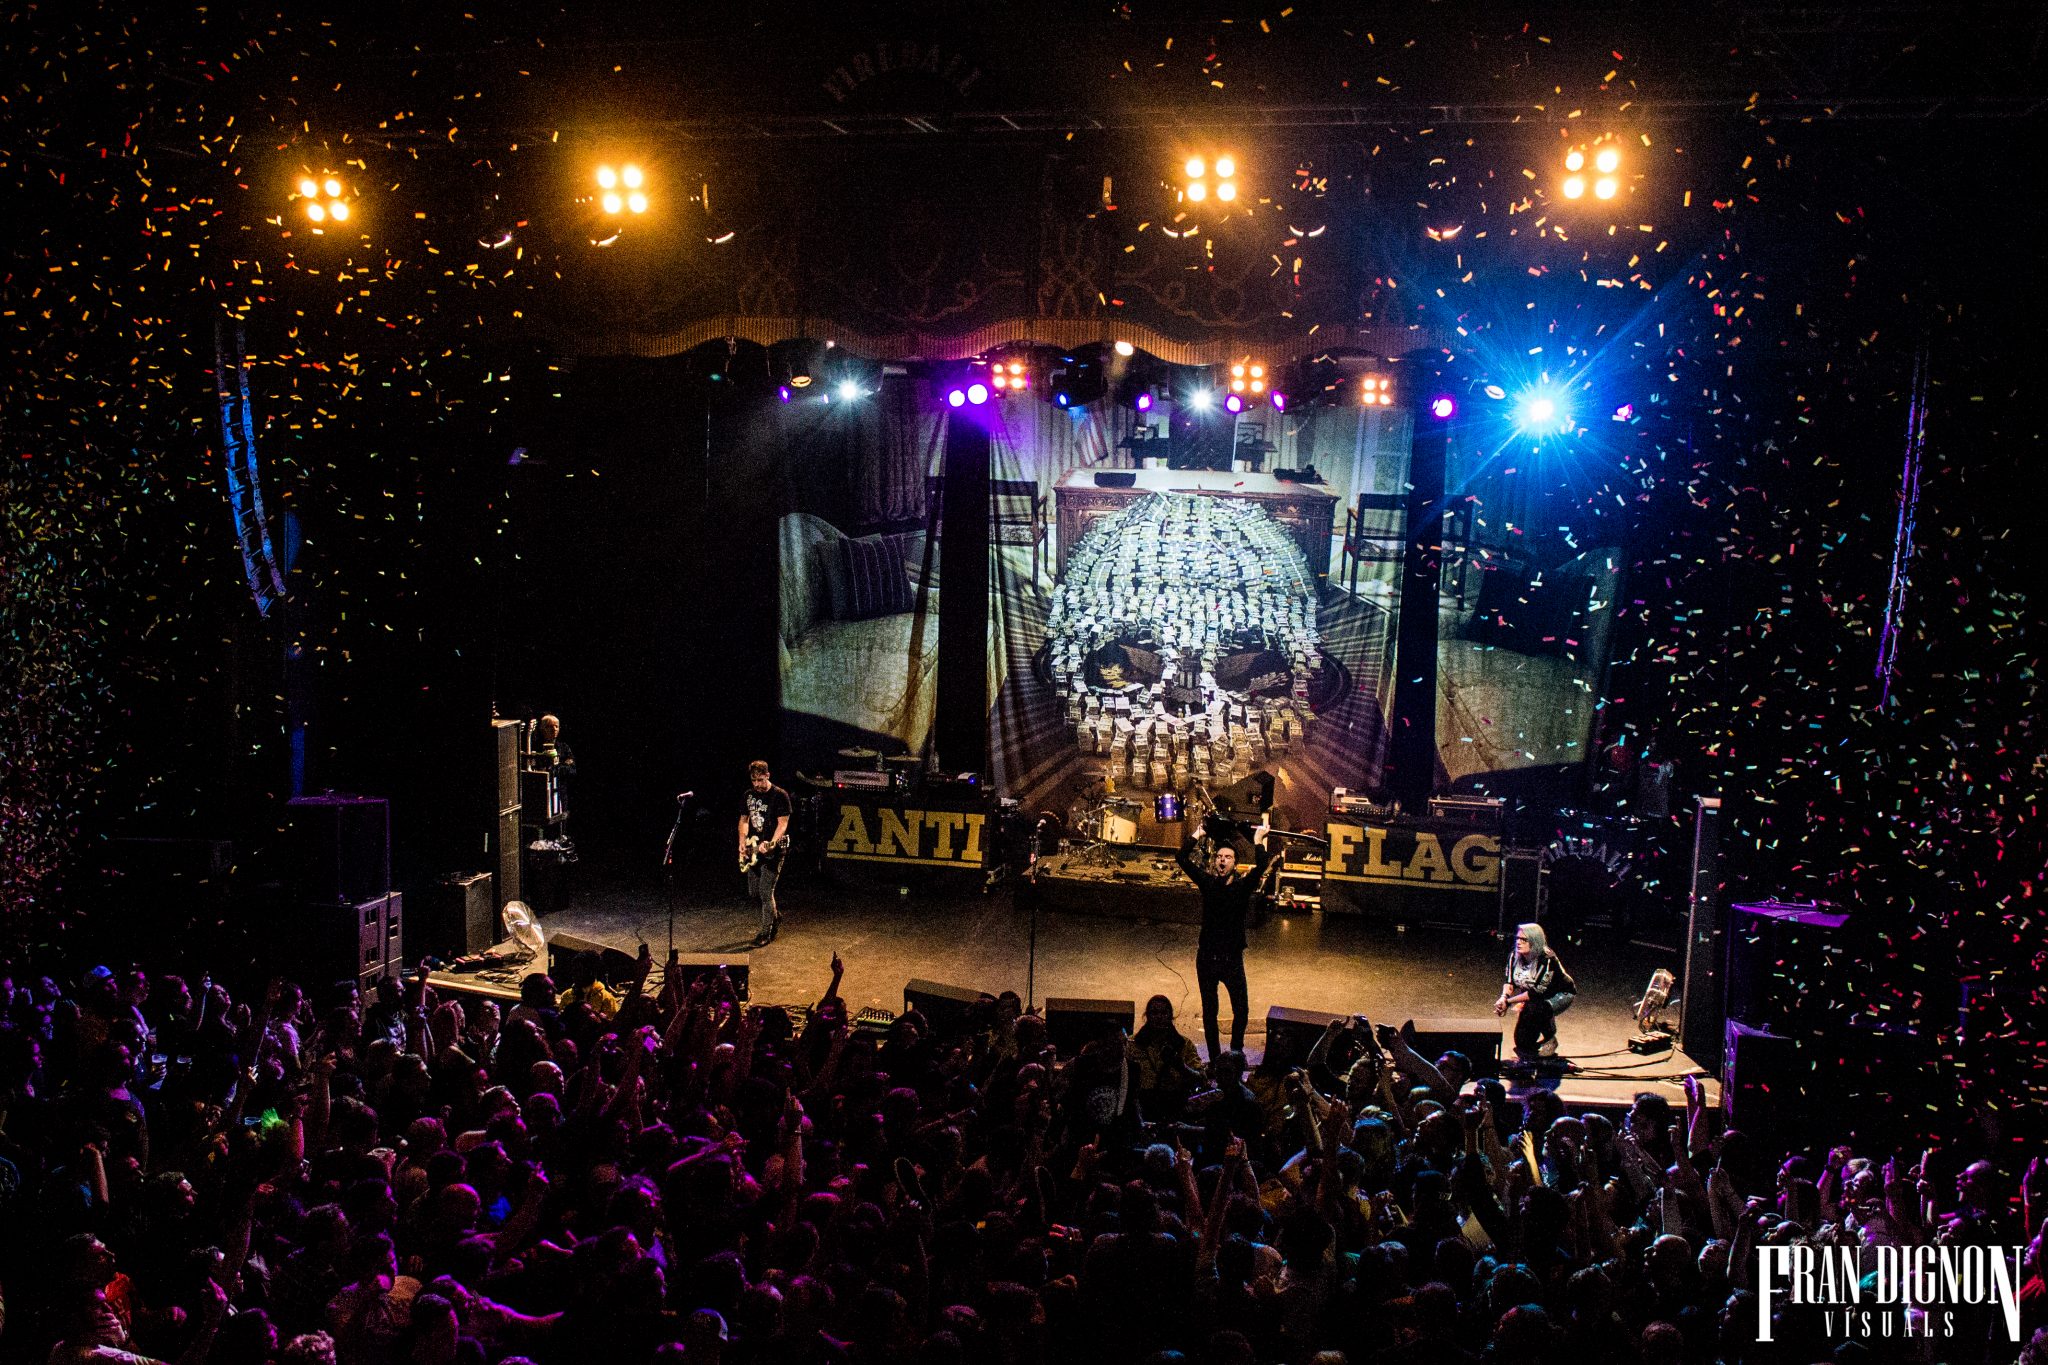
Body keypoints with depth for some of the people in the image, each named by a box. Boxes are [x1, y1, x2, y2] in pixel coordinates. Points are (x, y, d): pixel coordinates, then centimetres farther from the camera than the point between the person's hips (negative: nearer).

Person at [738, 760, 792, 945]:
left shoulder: (780, 795, -10)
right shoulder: (749, 795, 9)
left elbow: (782, 824, -13)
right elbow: (744, 820, 14)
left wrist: (772, 843, -27)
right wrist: (743, 843, -2)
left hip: (772, 852, -7)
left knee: (765, 892, -8)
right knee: (754, 893, 11)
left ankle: (766, 932, 4)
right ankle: (775, 917, 35)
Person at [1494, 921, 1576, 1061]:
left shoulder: (1547, 960, -32)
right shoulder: (1514, 956, -14)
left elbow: (1538, 991, -35)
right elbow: (1509, 981, -10)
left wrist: (1509, 1001, -34)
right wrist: (1504, 997, -32)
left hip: (1561, 995, -6)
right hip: (1536, 997, 6)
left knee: (1534, 1009, -37)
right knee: (1522, 1042, -6)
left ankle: (1550, 1039, -11)